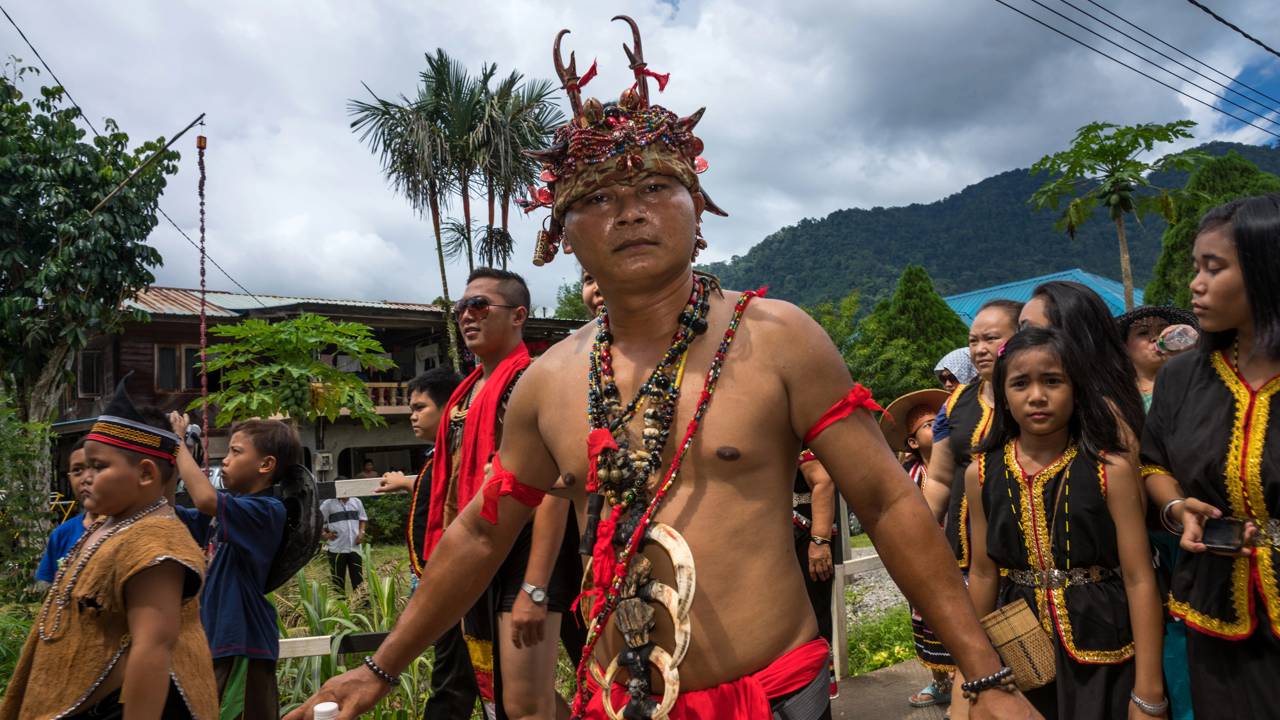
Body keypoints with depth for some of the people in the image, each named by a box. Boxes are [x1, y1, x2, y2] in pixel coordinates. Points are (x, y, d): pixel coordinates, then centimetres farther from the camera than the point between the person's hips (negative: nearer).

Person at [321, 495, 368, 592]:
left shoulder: (357, 502, 5)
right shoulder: (328, 504, -6)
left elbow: (363, 518, 18)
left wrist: (361, 532, 3)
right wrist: (325, 534, -8)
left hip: (355, 547, 3)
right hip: (337, 549, -3)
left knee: (358, 580, 8)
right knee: (338, 581, 7)